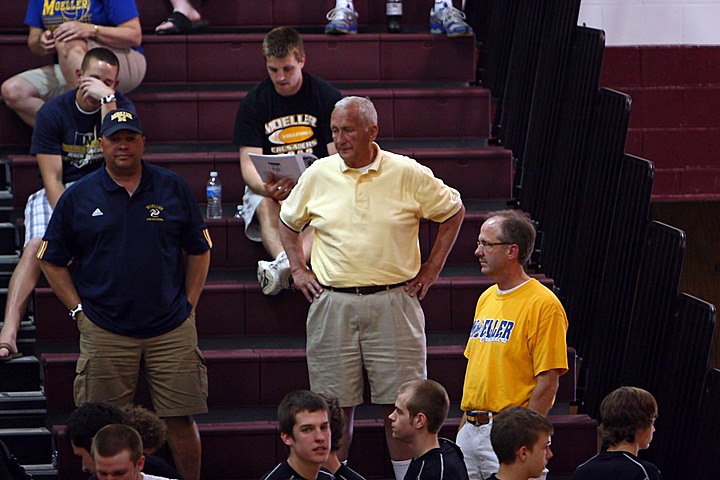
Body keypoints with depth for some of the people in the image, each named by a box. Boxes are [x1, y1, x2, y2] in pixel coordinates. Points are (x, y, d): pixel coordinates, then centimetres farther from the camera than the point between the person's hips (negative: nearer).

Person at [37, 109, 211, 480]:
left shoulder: (173, 189, 6)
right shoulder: (78, 196, 4)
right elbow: (52, 261, 9)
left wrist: (189, 305, 6)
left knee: (180, 419, 0)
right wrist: (79, 310, 1)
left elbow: (199, 251, 14)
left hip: (171, 328, 0)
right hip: (104, 334, 0)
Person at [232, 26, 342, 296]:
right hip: (268, 186, 1)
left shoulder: (327, 96, 1)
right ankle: (284, 261, -59)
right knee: (267, 206, -34)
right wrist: (267, 188, -29)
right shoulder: (254, 102, 2)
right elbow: (248, 165, -4)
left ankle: (284, 267, -58)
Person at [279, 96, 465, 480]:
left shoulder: (408, 174, -1)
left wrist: (431, 269, 8)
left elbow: (453, 212, 12)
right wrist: (298, 269, 12)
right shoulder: (318, 175, 5)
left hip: (393, 302, -1)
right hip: (332, 303, 2)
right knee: (336, 406, 3)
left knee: (398, 404, -1)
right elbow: (288, 222, 23)